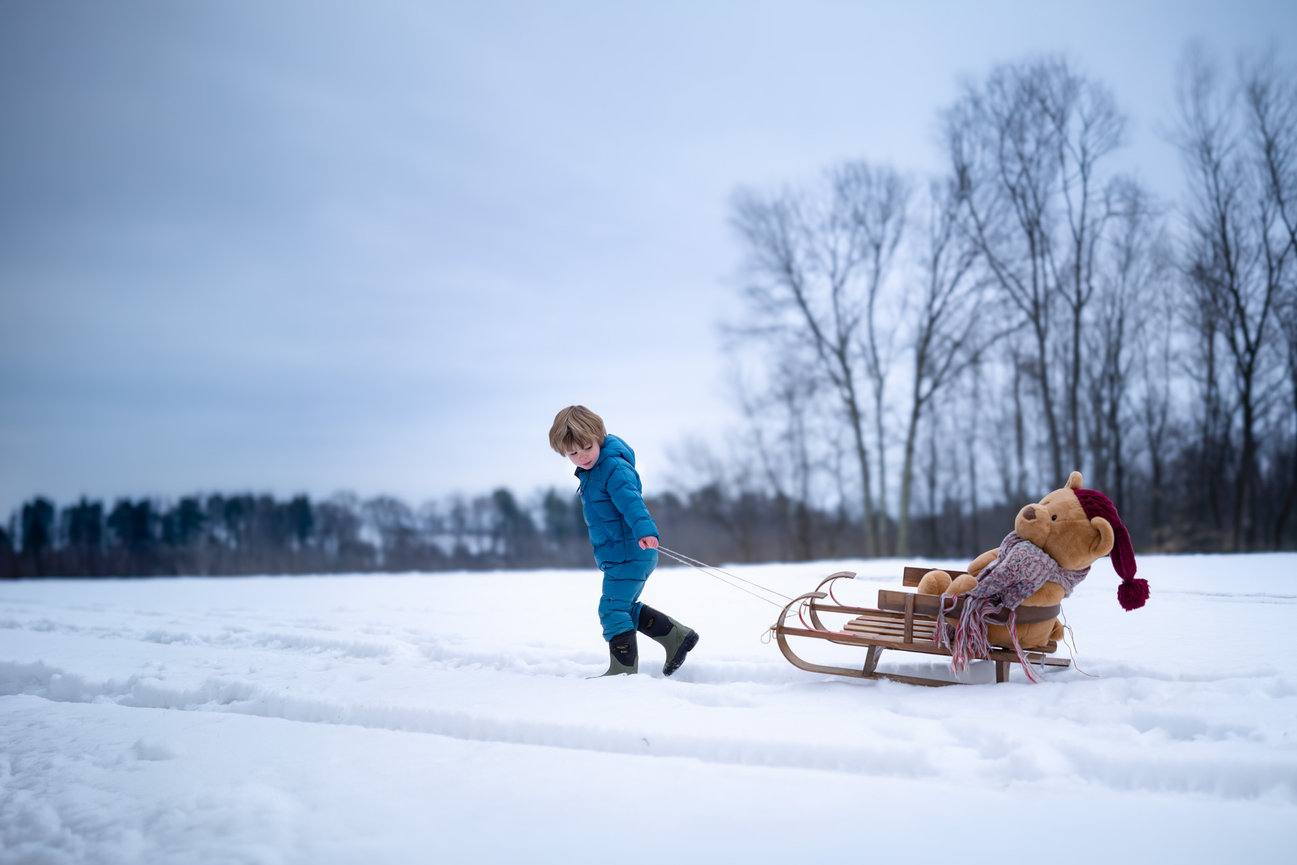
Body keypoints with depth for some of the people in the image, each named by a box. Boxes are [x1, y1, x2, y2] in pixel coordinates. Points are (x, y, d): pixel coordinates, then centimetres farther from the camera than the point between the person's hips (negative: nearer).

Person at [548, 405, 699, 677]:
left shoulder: (614, 468, -19)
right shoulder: (590, 471, 12)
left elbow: (631, 501, -35)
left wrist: (645, 530, -51)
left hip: (629, 552, -10)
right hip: (617, 554, 10)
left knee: (613, 608, -11)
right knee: (625, 608, 19)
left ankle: (624, 669, -3)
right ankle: (677, 636, 27)